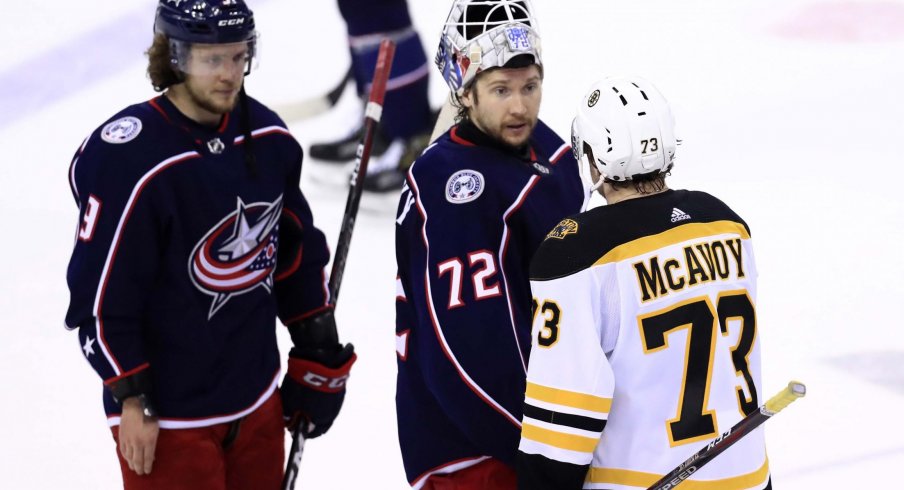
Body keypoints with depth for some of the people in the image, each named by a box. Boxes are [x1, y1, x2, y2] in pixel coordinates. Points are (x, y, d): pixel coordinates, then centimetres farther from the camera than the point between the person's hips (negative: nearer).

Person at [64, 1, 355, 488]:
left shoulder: (267, 136, 1)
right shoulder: (127, 159, -21)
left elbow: (297, 250, 14)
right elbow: (101, 296, -16)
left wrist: (317, 350, 16)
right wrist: (131, 398, -14)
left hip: (257, 401, 7)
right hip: (167, 415, -7)